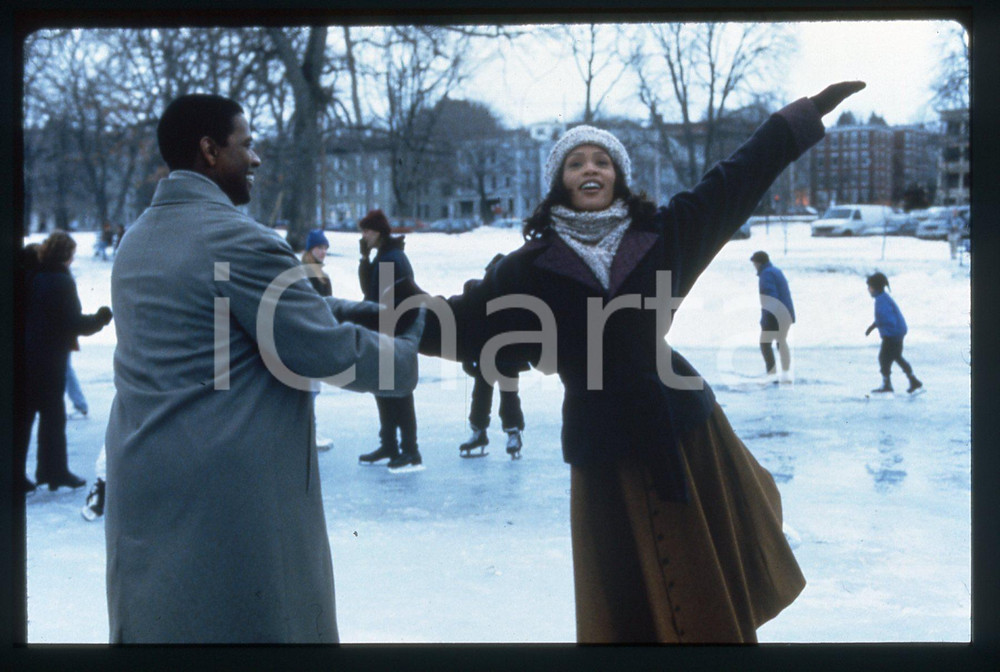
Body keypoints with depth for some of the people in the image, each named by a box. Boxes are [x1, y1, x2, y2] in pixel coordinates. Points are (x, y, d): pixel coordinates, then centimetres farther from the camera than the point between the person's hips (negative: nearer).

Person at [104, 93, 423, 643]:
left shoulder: (136, 239, 11)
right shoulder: (239, 241, -16)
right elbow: (329, 352, -15)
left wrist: (361, 309, 12)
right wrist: (409, 352, 3)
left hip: (139, 486, 9)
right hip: (234, 492, -8)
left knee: (157, 622, 15)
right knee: (257, 622, 3)